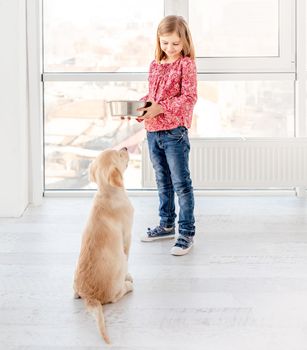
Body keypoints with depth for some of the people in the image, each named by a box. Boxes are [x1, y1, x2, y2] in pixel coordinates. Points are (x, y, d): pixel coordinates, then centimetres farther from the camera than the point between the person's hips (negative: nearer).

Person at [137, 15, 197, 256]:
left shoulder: (186, 64, -7)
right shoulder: (155, 65, 13)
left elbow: (189, 97, -16)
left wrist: (160, 108, -23)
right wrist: (139, 105, 1)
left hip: (175, 130, -7)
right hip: (153, 131, 7)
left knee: (181, 182, -4)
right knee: (163, 181, 17)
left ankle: (187, 232, 3)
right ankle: (167, 224, 30)